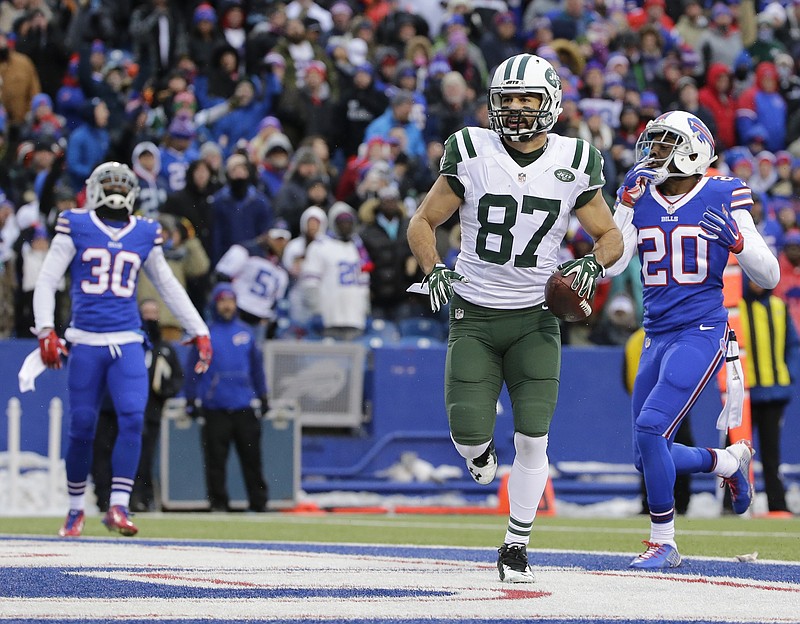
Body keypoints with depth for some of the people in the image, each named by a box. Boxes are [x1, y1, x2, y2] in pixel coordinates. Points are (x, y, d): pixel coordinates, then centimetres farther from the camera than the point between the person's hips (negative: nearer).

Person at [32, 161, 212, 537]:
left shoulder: (145, 234, 12)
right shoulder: (75, 227, 4)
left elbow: (169, 287, 22)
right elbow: (46, 281, 3)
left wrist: (200, 332, 19)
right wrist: (46, 331, -10)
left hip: (127, 343, 2)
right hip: (85, 342, -2)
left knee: (132, 419, -15)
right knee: (82, 426, 1)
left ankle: (118, 507, -14)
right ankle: (75, 509, 17)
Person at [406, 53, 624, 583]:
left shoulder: (573, 163, -1)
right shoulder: (471, 153, -4)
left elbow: (610, 234, 10)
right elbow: (422, 223, 4)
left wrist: (596, 262, -12)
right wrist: (434, 269, -15)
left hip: (534, 319, 0)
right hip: (474, 318, 0)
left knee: (532, 440, -8)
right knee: (469, 435, -10)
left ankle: (517, 545, 8)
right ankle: (480, 447, 30)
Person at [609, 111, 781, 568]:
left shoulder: (723, 199, -3)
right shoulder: (640, 197, 7)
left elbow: (770, 277, -1)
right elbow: (611, 263, -3)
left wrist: (736, 239, -19)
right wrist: (628, 205, -9)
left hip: (702, 333, -6)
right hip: (657, 337, 6)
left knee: (651, 428, -21)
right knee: (649, 459, 7)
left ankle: (664, 542, -9)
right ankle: (731, 461, 35)